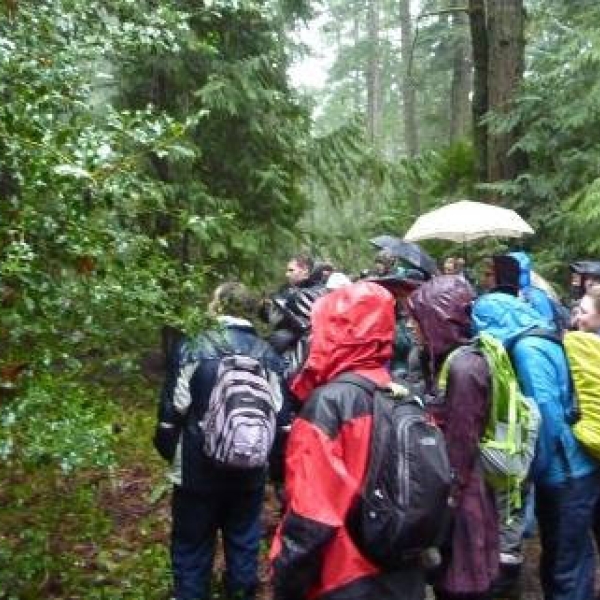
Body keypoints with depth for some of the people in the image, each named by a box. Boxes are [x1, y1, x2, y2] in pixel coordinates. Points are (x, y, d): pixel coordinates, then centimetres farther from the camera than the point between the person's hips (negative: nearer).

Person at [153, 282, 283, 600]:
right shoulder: (268, 354, -3)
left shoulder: (193, 350, -13)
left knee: (192, 544, 11)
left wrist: (168, 450, 7)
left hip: (199, 468, -3)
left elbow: (173, 410, -10)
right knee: (244, 538, 18)